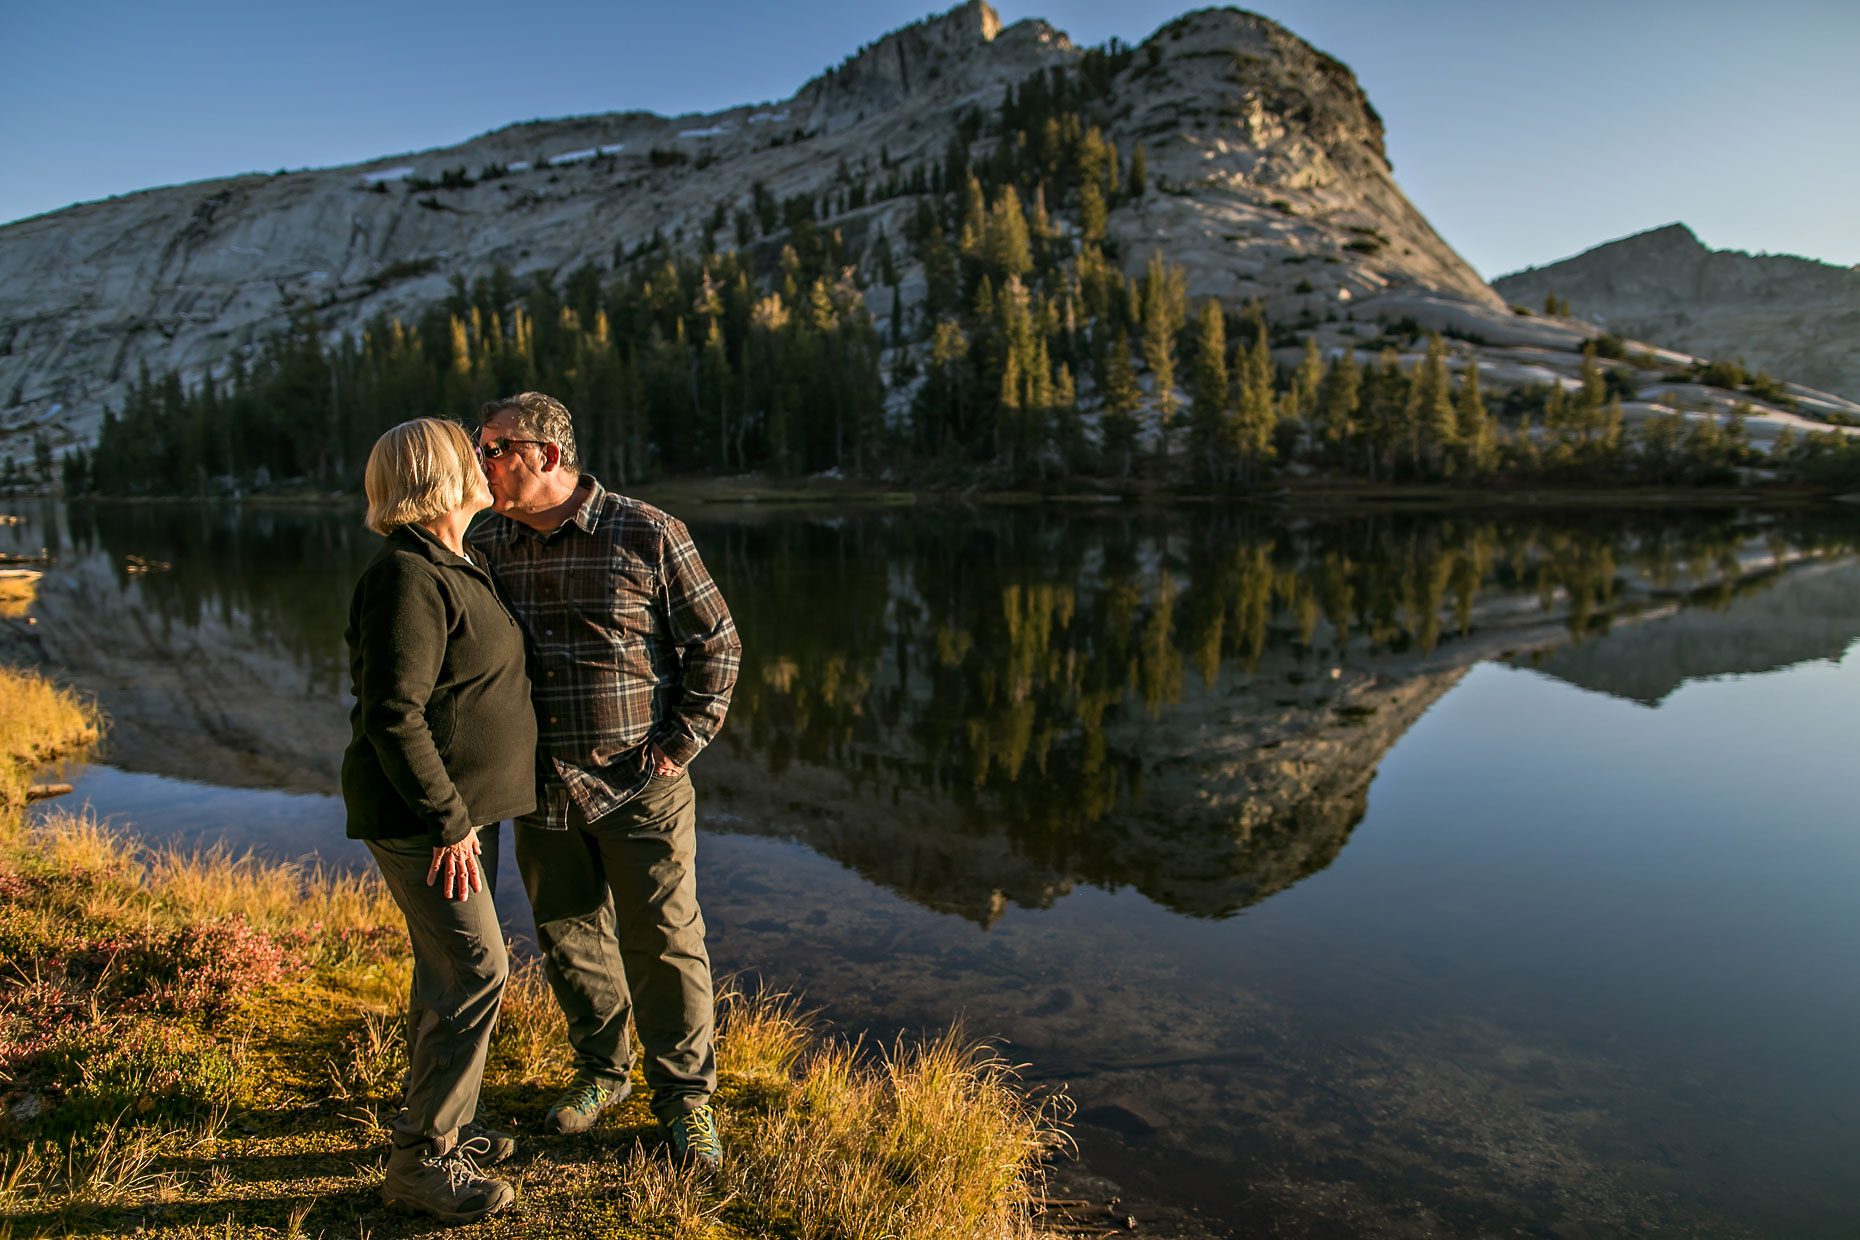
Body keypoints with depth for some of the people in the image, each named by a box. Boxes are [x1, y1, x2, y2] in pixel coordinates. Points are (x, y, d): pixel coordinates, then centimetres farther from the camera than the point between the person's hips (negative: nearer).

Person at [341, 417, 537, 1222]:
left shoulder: (447, 567, 12)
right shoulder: (407, 579, -20)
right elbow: (393, 716, -25)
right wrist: (448, 824, -22)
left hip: (461, 805, 10)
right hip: (421, 815, -10)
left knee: (448, 967, 17)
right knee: (473, 970, -6)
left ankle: (435, 1121, 32)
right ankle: (421, 1158, 8)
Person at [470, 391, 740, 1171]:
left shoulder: (646, 535, -9)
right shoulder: (488, 547, 4)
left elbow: (716, 643, -3)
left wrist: (680, 745, -7)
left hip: (639, 785, -4)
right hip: (542, 789, 4)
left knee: (663, 943, 3)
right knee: (570, 939, 15)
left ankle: (684, 1094, 22)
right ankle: (602, 1070, 38)